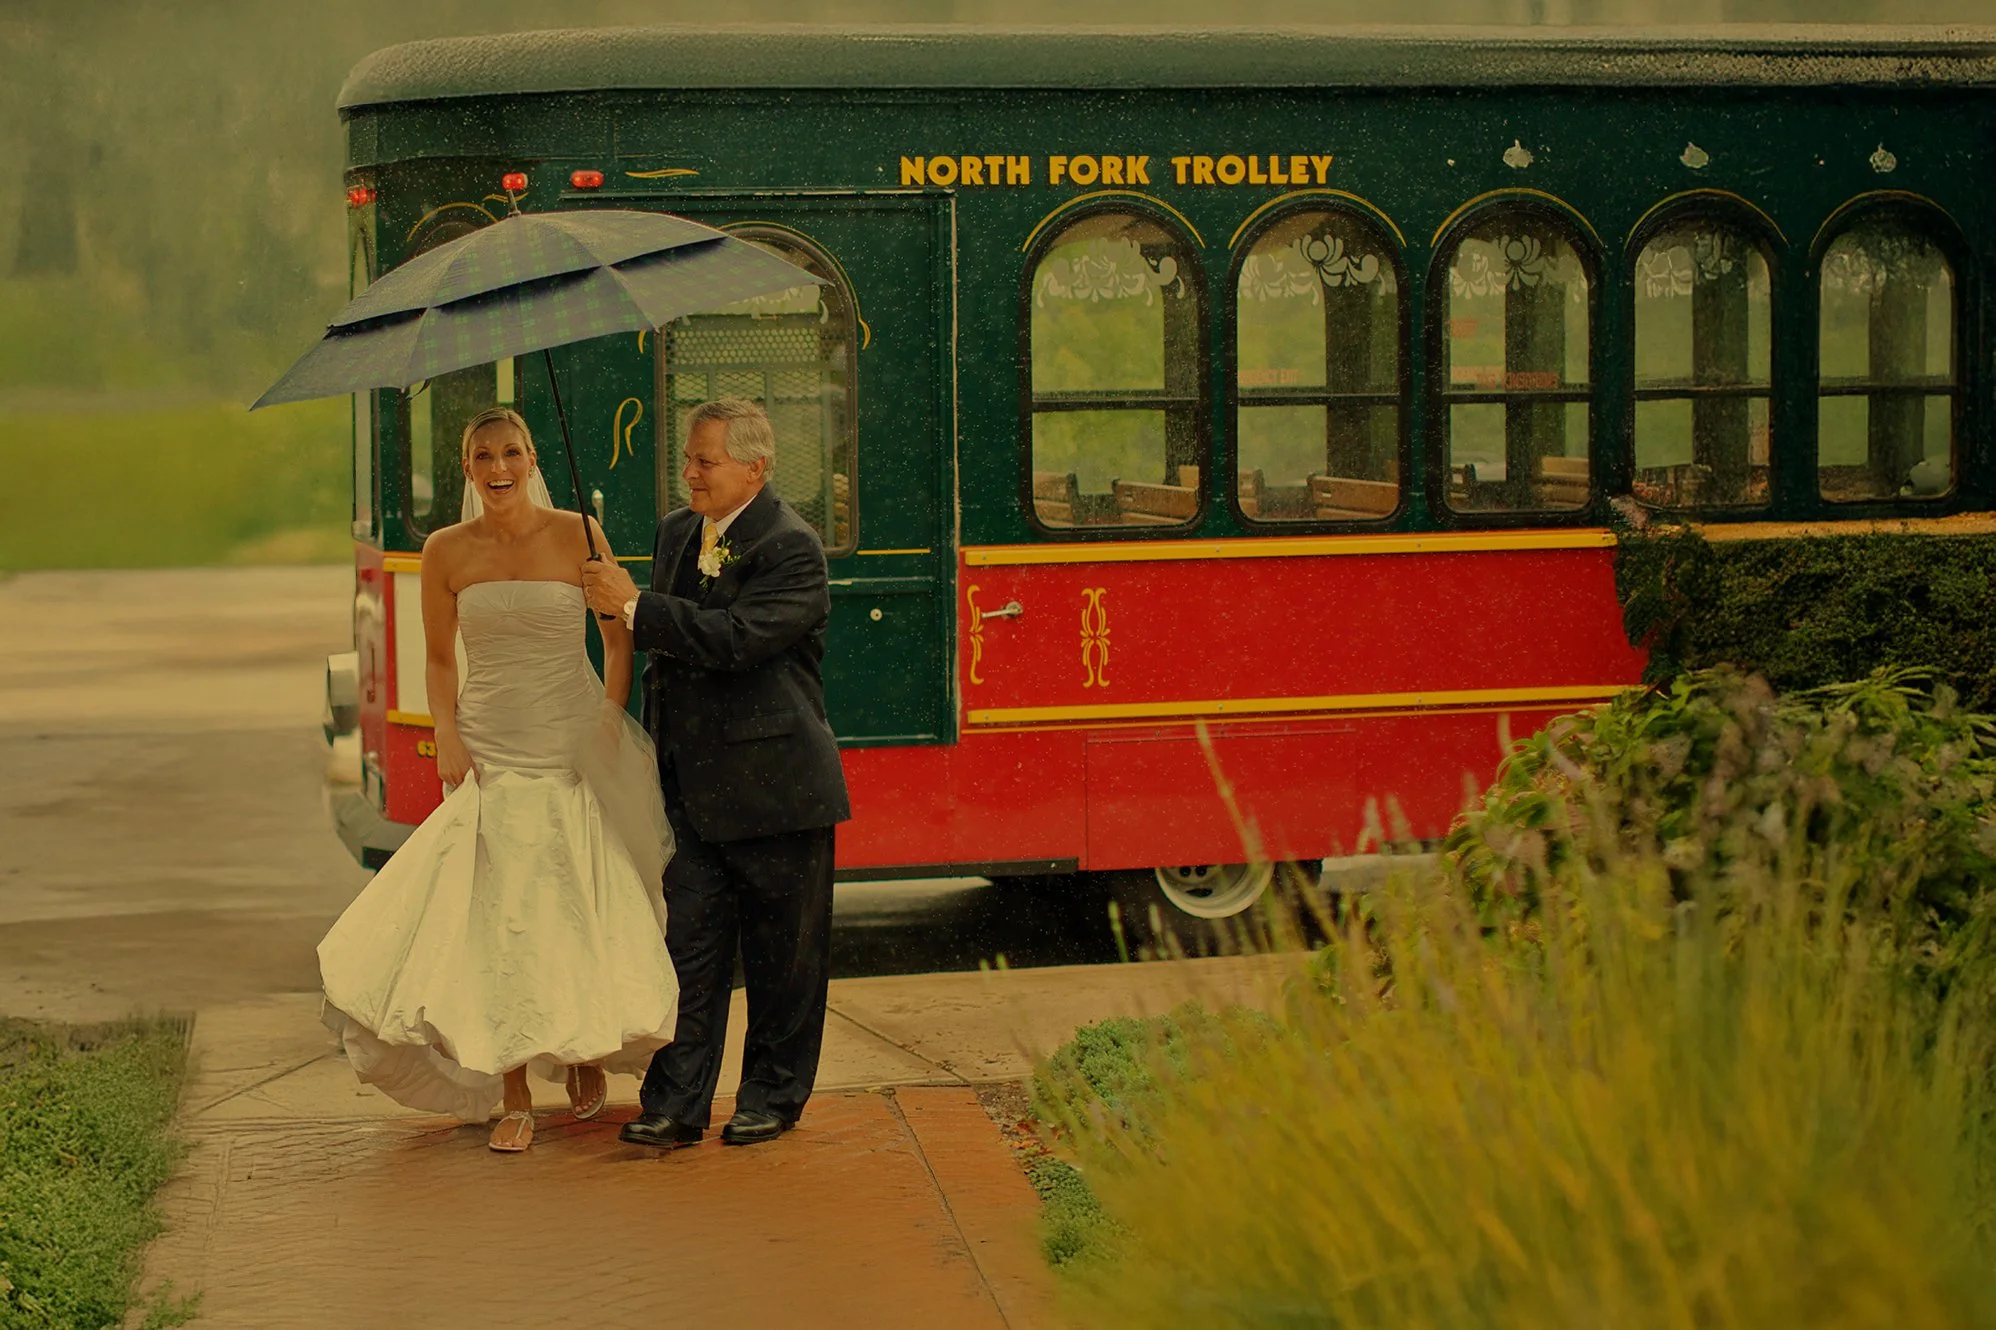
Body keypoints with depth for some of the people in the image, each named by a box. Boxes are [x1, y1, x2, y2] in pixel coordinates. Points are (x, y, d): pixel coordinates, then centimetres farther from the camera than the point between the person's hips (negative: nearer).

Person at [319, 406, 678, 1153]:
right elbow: (440, 658, 12)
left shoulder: (576, 535, -3)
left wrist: (609, 723, -4)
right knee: (494, 925, -4)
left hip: (573, 756, -1)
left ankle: (588, 1054, 30)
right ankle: (514, 1099, 4)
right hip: (489, 757, 1)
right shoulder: (446, 552, 2)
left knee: (582, 916, 2)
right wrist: (447, 736, -1)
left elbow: (619, 636, 6)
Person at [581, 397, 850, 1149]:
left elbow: (735, 637, -26)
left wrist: (634, 606, -21)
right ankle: (676, 1105, 5)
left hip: (775, 788, -6)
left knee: (781, 953, 6)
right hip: (696, 790, 6)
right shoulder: (678, 531, 11)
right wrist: (660, 742, 16)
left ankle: (773, 1097, 19)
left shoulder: (792, 549, -13)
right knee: (692, 944, 3)